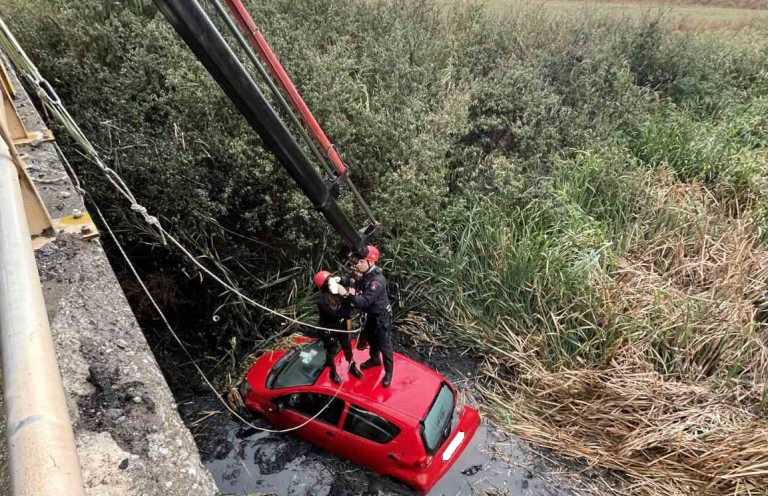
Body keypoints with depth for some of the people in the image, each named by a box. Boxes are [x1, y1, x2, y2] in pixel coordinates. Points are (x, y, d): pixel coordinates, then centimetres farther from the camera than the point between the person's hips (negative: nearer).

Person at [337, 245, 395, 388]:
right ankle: (375, 359, 53)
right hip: (371, 314, 9)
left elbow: (364, 301, -39)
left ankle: (388, 372, 24)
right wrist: (340, 280, -26)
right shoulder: (364, 274, -9)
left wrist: (347, 293, -47)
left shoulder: (377, 281, -35)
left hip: (382, 316, -9)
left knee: (385, 345, 5)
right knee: (370, 337, 28)